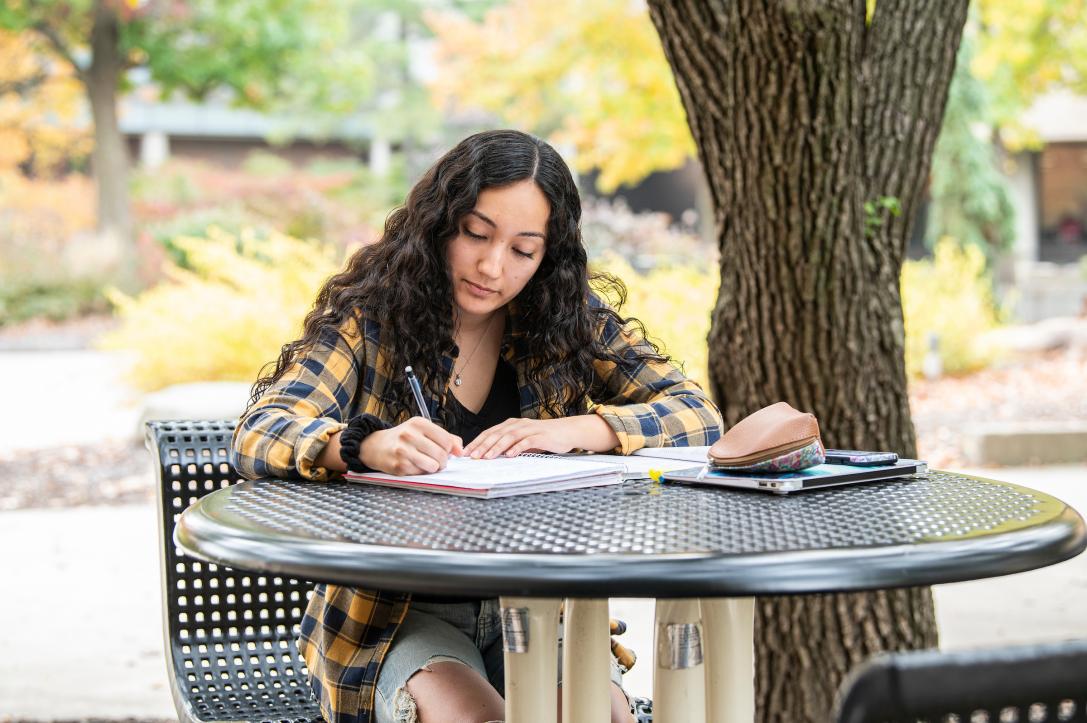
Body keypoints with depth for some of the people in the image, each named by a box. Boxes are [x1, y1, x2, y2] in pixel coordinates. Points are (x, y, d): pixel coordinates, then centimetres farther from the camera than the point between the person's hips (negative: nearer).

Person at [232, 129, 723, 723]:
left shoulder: (573, 322, 2)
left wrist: (566, 431, -21)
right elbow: (257, 435, -16)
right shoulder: (370, 317, -5)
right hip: (393, 616, -2)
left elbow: (697, 415, -4)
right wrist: (368, 446, -37)